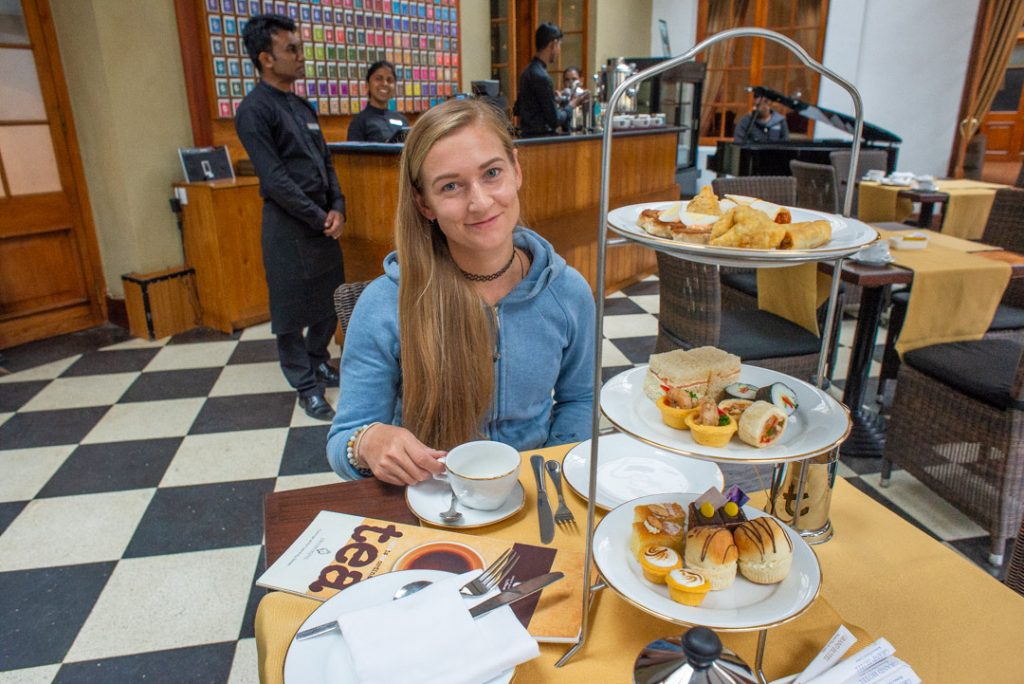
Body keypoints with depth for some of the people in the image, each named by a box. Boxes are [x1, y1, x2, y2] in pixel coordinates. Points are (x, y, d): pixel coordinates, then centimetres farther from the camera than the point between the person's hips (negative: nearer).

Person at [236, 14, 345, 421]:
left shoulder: (302, 106, 13)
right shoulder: (254, 110, -10)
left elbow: (325, 162, 13)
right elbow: (274, 179, -15)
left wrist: (337, 208, -2)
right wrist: (318, 219, -13)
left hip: (323, 220, 7)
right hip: (288, 224, -7)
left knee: (331, 300, 14)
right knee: (291, 309, 3)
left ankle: (317, 359, 35)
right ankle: (306, 386, 15)